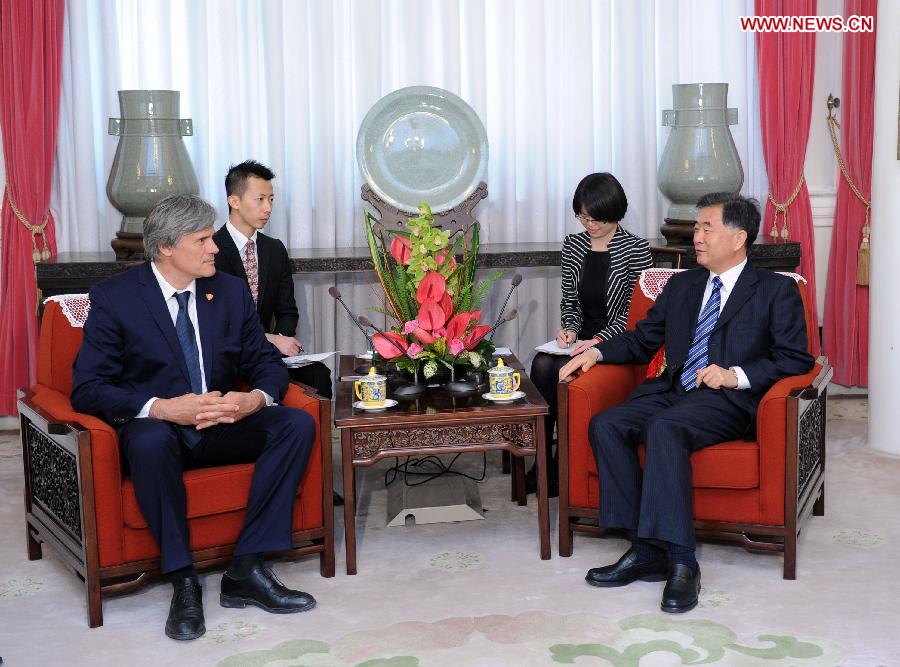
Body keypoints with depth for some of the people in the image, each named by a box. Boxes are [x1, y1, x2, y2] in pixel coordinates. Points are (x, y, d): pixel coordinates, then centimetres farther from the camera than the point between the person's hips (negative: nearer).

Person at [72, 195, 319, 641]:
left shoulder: (231, 291, 6)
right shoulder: (114, 298, -7)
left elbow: (267, 363, 9)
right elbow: (87, 388, -13)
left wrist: (256, 397, -16)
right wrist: (162, 408, -29)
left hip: (222, 428, 5)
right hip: (155, 426, -4)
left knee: (298, 424, -20)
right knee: (149, 440, -39)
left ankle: (245, 570, -21)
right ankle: (183, 581, -26)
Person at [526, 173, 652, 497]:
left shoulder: (636, 249, -7)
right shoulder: (573, 245, 9)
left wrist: (598, 340, -20)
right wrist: (570, 328, -5)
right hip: (581, 337, 5)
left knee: (564, 370, -29)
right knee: (541, 365, -25)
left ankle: (563, 465, -17)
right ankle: (541, 460, -19)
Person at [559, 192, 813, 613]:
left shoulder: (776, 290, 6)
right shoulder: (681, 286, 23)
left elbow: (796, 358, -1)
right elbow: (643, 340, 25)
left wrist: (737, 374, -14)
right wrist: (596, 351, 6)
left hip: (728, 401, -6)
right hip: (672, 391, 6)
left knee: (664, 427, -36)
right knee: (605, 425, -22)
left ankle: (681, 562, -36)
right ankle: (646, 550, -21)